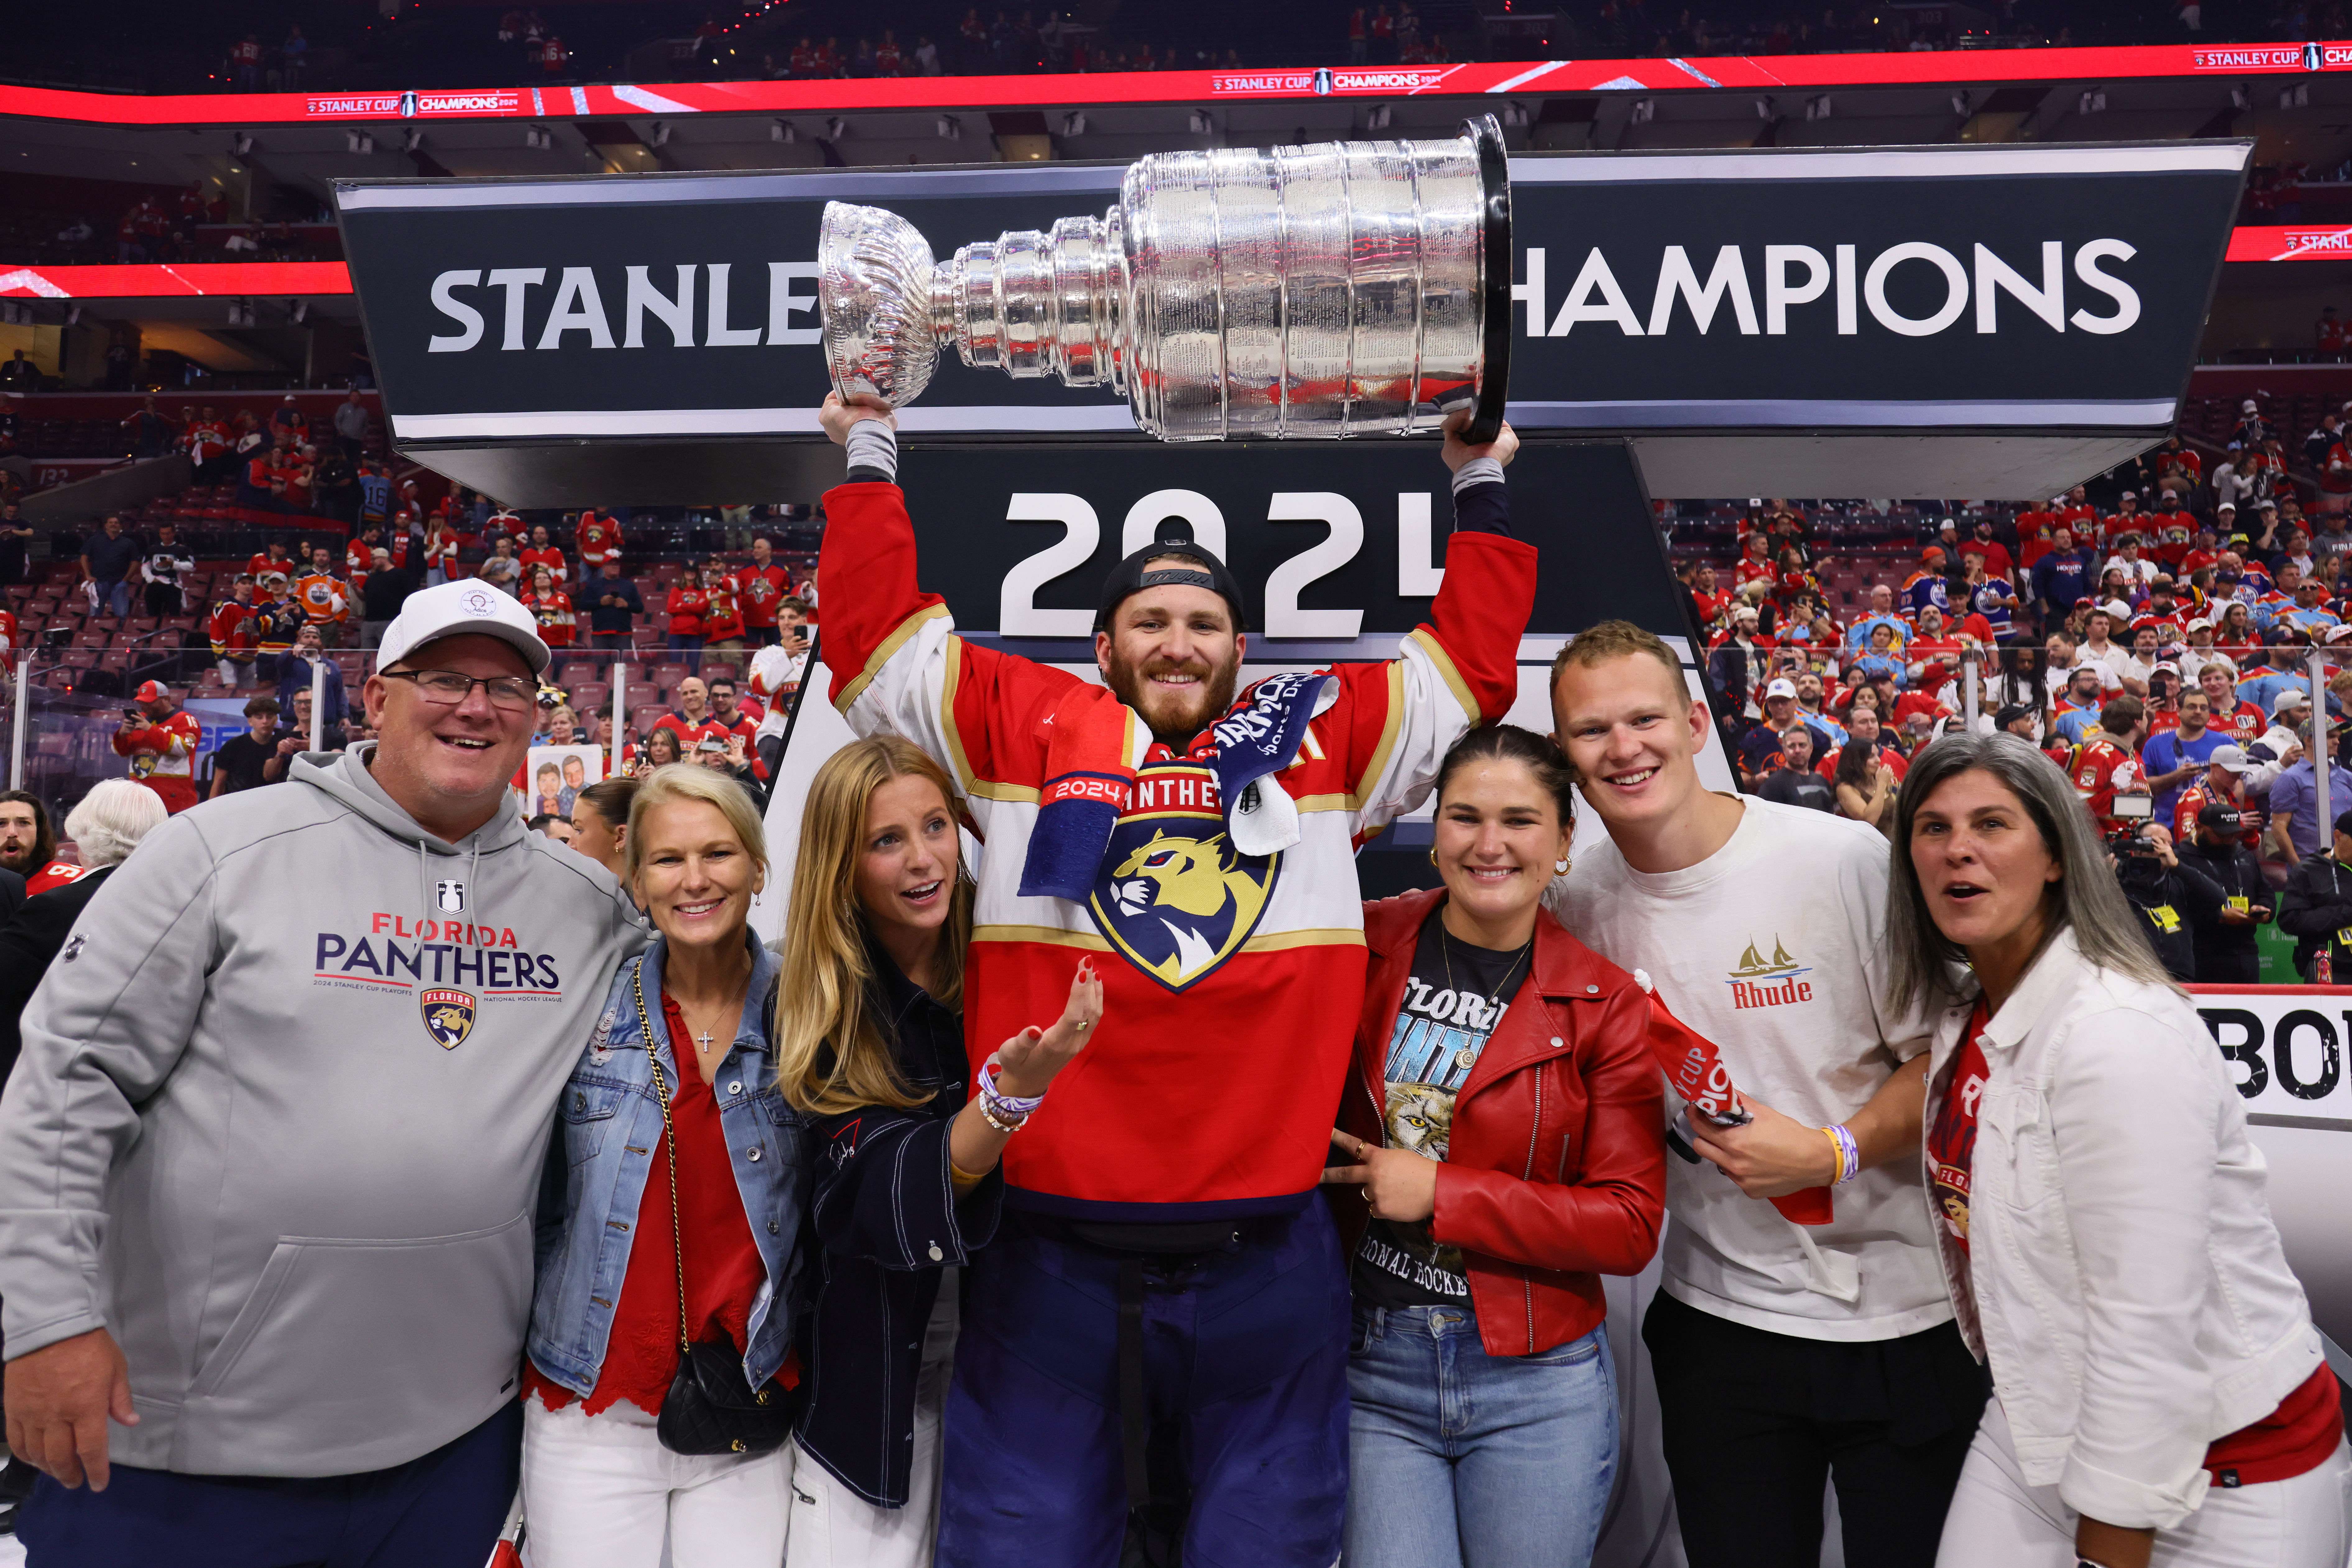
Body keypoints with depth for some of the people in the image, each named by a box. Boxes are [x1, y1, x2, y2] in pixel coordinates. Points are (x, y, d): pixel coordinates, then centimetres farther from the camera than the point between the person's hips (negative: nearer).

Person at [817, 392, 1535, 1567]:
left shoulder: (1319, 738, 8)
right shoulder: (1025, 728, 5)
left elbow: (1470, 660, 16)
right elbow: (878, 632, 9)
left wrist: (1479, 485, 19)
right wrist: (870, 453, 14)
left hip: (1268, 1270, 1)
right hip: (1050, 1261, 0)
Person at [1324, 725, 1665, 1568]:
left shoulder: (1606, 1005, -6)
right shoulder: (1363, 946, -3)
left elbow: (1631, 1226, -9)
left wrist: (1440, 1194, -15)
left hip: (1536, 1385, 0)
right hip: (1372, 1370, 1)